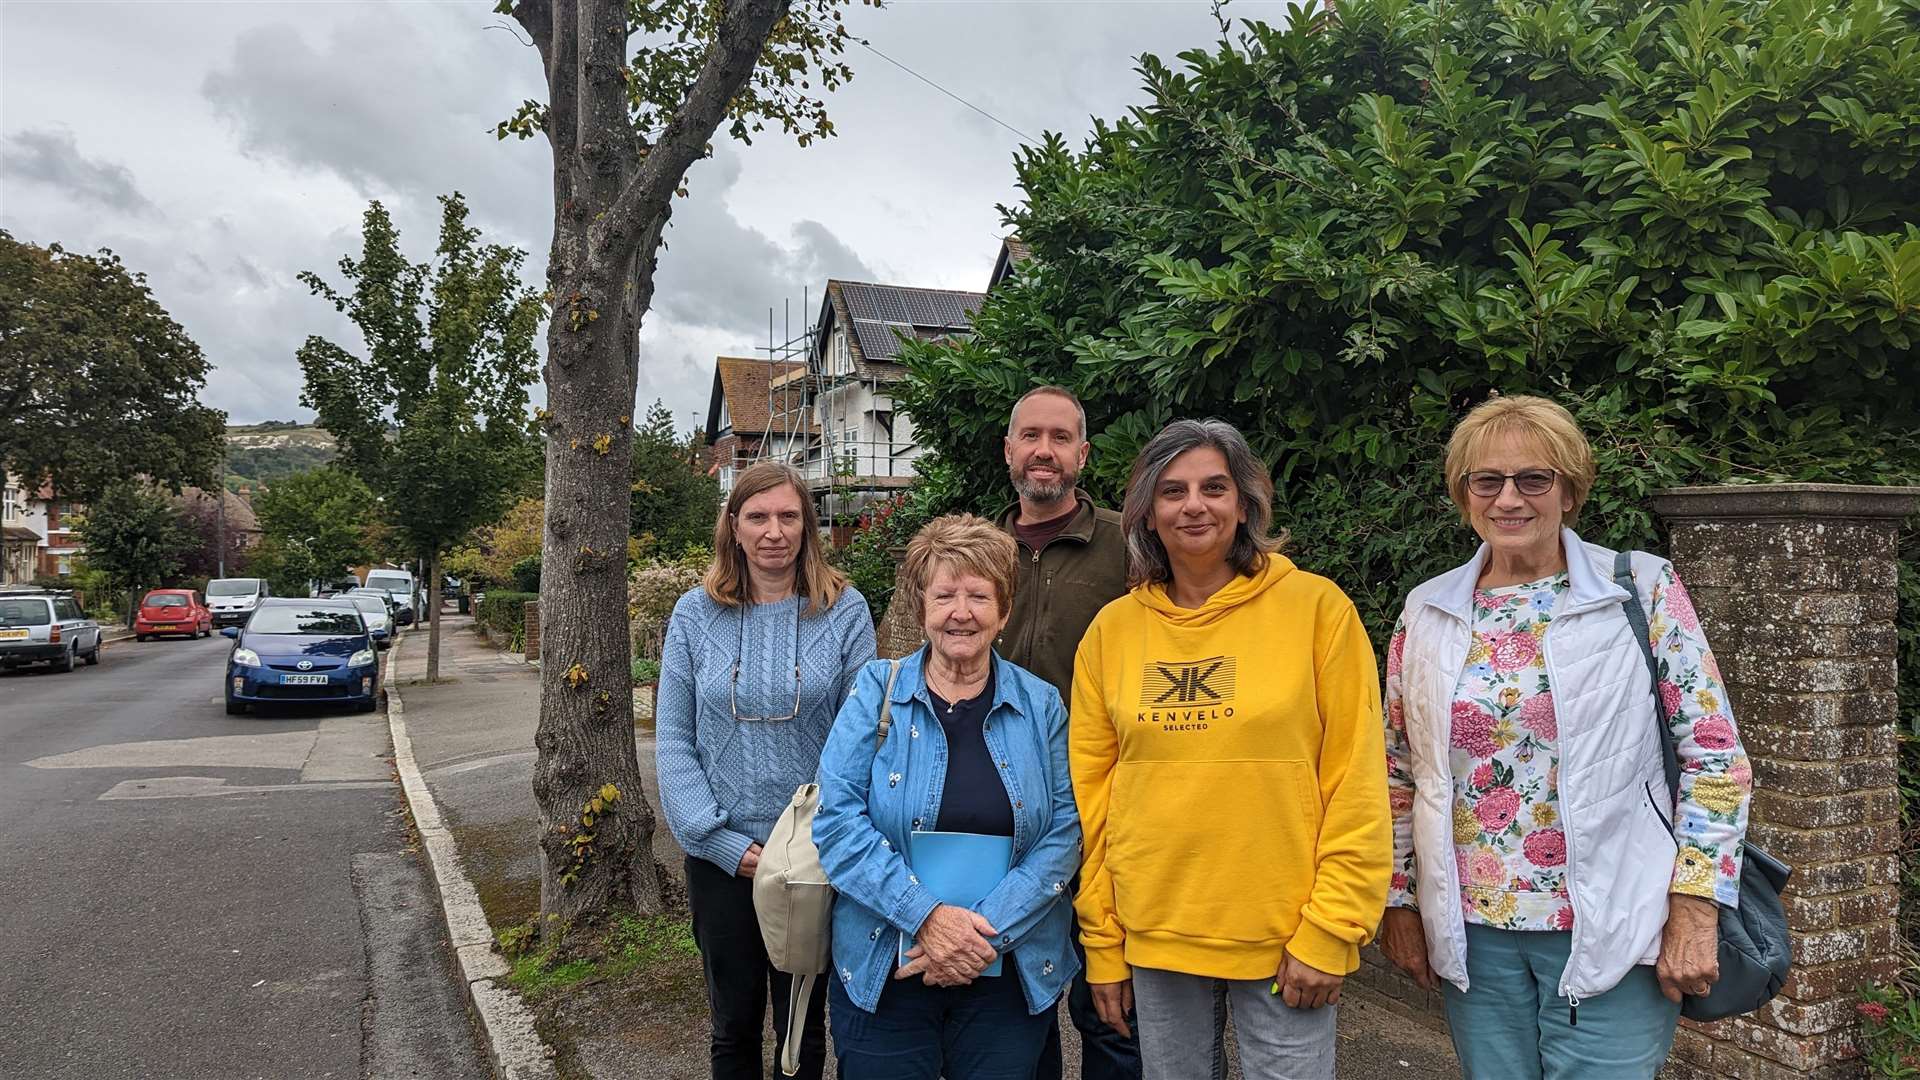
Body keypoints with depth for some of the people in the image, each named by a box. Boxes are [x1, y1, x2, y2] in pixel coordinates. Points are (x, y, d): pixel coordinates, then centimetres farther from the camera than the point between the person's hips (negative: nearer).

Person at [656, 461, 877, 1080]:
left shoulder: (844, 611, -5)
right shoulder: (695, 613, -2)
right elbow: (673, 739, -2)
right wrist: (718, 839, -9)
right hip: (721, 859, 1)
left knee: (804, 1024, 16)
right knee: (734, 1023, 17)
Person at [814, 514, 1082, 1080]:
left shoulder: (1041, 705, 2)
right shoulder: (878, 692, -2)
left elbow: (1063, 831, -3)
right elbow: (837, 820, -9)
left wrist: (988, 930, -15)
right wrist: (926, 915, -19)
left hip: (1010, 978, 1)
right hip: (882, 971, -1)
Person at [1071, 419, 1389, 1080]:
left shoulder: (1316, 607, -6)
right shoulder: (1113, 629, 2)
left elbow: (1356, 782, -7)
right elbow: (1091, 788, 5)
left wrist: (1329, 928, -10)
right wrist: (1102, 940, 5)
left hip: (1286, 939, -2)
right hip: (1154, 936, 3)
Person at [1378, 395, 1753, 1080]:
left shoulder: (1643, 588, -4)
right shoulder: (1426, 612, 3)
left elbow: (1713, 759, -5)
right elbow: (1398, 771, 9)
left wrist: (1694, 911, -10)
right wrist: (1399, 903, 8)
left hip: (1611, 935, -2)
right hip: (1472, 933, 3)